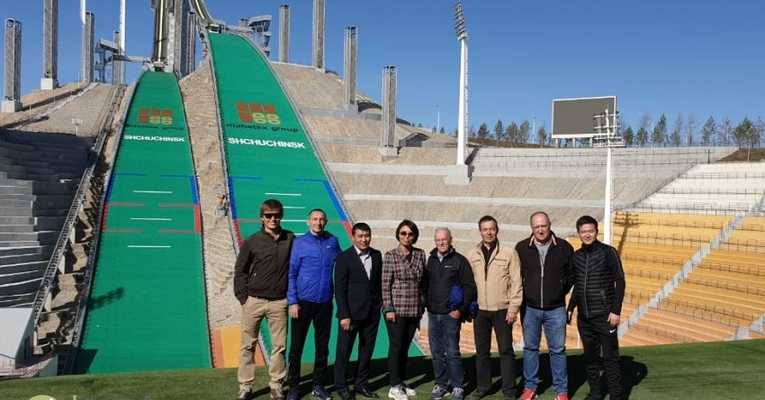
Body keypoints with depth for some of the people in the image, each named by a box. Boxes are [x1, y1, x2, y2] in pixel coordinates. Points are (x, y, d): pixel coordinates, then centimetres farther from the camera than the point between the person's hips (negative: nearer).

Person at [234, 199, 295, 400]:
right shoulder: (252, 242, -2)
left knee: (279, 345, 5)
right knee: (248, 345, 5)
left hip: (279, 302, 1)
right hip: (254, 301, -1)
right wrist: (242, 297, -2)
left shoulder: (290, 239, 3)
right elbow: (240, 270, 4)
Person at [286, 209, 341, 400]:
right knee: (297, 346, 3)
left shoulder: (333, 242, 5)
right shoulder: (299, 243, -3)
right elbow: (291, 274, -4)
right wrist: (293, 302, -10)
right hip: (303, 302, -3)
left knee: (323, 346, 10)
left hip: (325, 303, 3)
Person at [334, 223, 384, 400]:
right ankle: (341, 386, 19)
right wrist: (344, 315, -14)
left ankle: (361, 384, 25)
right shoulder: (344, 258, -8)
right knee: (344, 351, 5)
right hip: (351, 313, -4)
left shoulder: (377, 255, 6)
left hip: (372, 312, 5)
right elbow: (339, 289, -10)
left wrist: (381, 302, 8)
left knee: (367, 350, 12)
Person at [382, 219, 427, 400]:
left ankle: (401, 382, 23)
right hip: (396, 309, -4)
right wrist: (388, 308, -12)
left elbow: (423, 281, 12)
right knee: (396, 346, 1)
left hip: (414, 309, 4)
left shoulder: (420, 254, 5)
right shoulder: (390, 255, -7)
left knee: (405, 347, 12)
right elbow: (385, 284, -8)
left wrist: (422, 305, 9)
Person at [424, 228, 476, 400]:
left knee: (452, 352, -2)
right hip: (433, 314, 4)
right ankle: (441, 384, 22)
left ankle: (457, 386, 11)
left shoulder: (459, 260, -3)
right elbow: (424, 285, 13)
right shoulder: (430, 260, 9)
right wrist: (425, 304, 4)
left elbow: (470, 286, -6)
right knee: (436, 352, 10)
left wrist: (461, 310, -10)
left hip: (451, 314, -4)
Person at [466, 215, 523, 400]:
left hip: (502, 309, -3)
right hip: (480, 310, 3)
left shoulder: (509, 252, -5)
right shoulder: (472, 254, 5)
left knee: (506, 350, 5)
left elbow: (516, 281, -6)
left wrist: (513, 307, -10)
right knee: (481, 350, 11)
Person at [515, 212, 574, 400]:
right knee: (530, 348, 11)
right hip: (530, 308, 1)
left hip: (556, 309, -1)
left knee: (557, 349, 7)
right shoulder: (521, 248, -5)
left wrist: (561, 292, 5)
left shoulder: (564, 247, -5)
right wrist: (524, 295, 6)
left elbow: (571, 274, 8)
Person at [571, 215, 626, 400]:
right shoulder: (576, 256, 7)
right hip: (584, 316, 5)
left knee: (610, 357, -1)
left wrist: (616, 311, -12)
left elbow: (620, 281, -7)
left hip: (604, 315, -5)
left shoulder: (608, 252, -6)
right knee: (590, 357, 12)